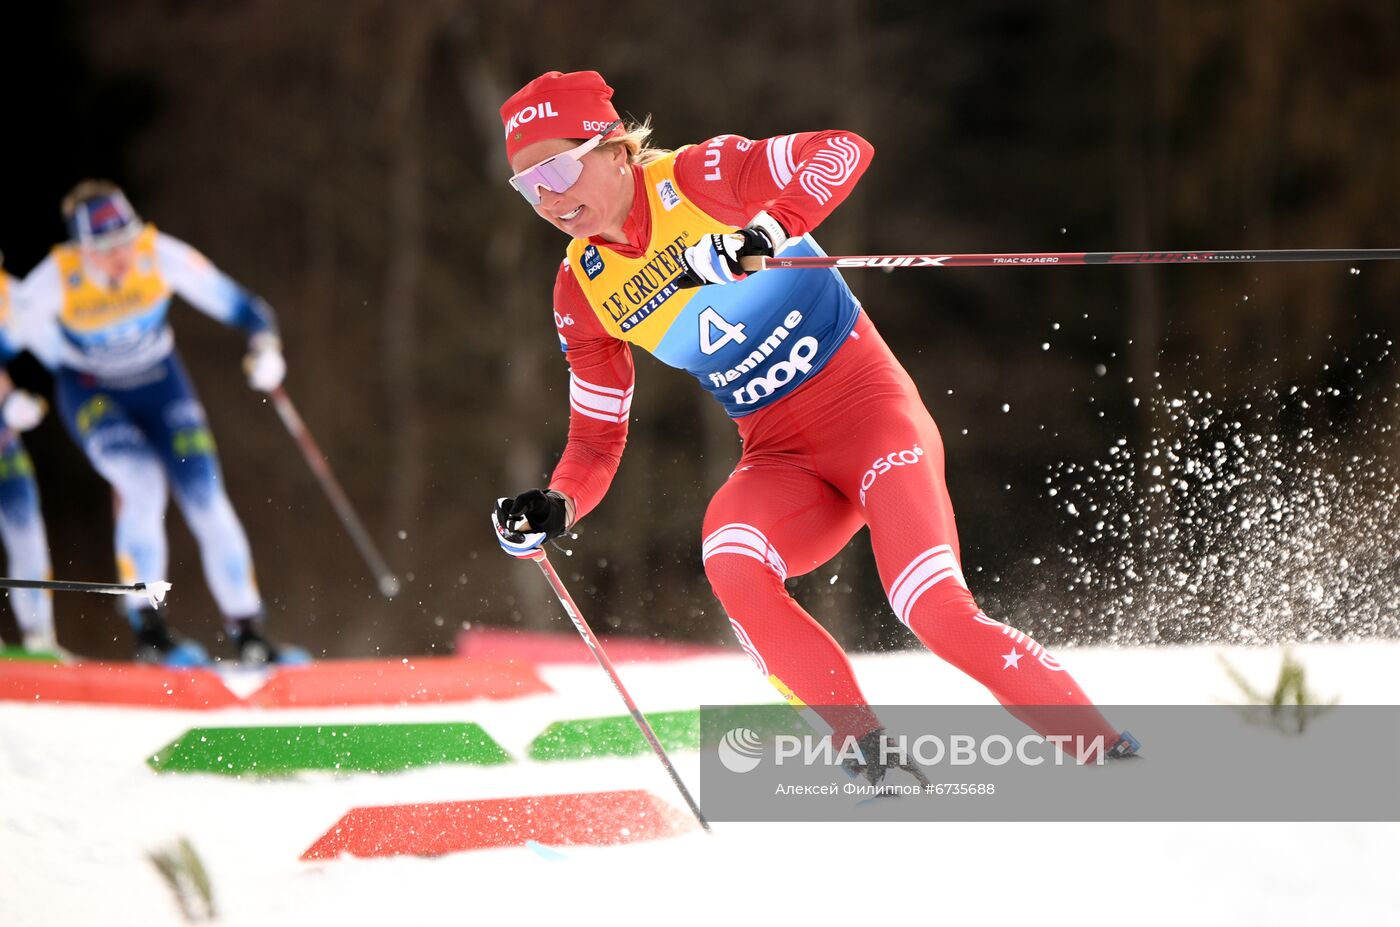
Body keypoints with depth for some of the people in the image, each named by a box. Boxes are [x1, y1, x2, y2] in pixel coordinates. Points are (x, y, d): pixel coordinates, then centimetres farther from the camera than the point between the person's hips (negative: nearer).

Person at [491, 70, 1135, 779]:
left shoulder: (698, 179, -9)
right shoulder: (582, 292, 5)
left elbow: (845, 150, -20)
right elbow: (596, 441, 10)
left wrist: (764, 232, -33)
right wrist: (554, 507, -10)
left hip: (868, 406, -4)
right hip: (781, 460, 5)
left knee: (935, 610, -24)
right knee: (730, 561, -29)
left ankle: (1105, 749, -10)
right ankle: (872, 756, -21)